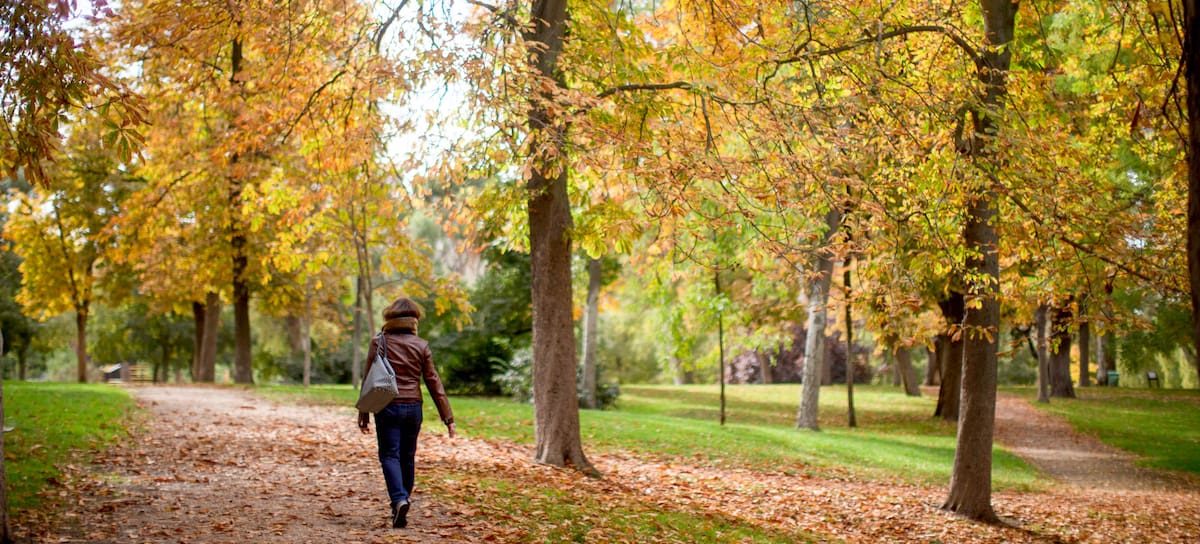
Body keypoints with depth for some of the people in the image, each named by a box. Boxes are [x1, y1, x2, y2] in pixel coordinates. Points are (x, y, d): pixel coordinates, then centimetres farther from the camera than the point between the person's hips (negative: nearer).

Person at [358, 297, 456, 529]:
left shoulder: (379, 342, -2)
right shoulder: (421, 346, 2)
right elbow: (433, 382, 2)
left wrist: (363, 416, 4)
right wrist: (448, 417, 6)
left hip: (387, 407, -2)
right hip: (413, 407, 2)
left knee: (389, 455, -1)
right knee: (408, 457, 14)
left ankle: (399, 500, -21)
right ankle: (403, 499, 24)